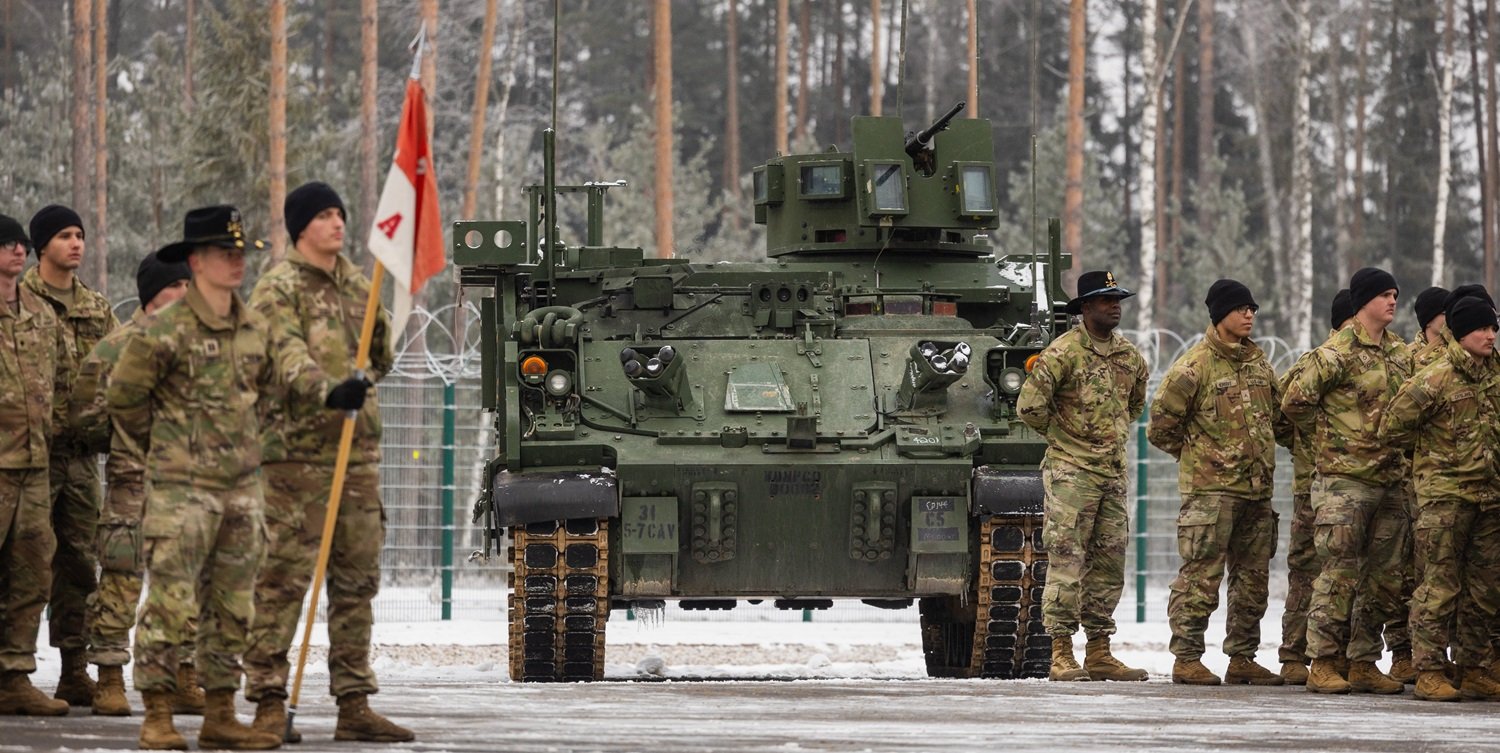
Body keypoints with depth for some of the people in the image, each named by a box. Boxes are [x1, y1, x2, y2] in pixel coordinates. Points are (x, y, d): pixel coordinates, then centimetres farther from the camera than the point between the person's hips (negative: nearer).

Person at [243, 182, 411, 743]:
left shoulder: (356, 285, 16)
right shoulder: (278, 289, -5)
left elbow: (380, 361, 23)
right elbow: (287, 358, -20)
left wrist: (380, 322, 3)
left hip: (359, 450, 7)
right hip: (298, 451, -7)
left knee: (357, 579, 9)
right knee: (284, 576, -8)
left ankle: (354, 704, 14)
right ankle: (269, 702, -6)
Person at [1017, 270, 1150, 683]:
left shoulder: (1130, 356, 11)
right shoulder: (1063, 353, -11)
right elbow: (1029, 405, -14)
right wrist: (1061, 435, -2)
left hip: (1113, 473, 7)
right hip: (1071, 473, -7)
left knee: (1109, 564, 8)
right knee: (1067, 561, -8)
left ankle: (1099, 653, 14)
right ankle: (1062, 655, -7)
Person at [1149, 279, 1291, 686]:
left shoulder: (1258, 363, 14)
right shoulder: (1195, 366, -7)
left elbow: (1280, 418, 26)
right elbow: (1162, 424, -5)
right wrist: (1196, 454, 2)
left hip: (1257, 488, 7)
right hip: (1210, 488, -7)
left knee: (1253, 577, 10)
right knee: (1201, 575, -7)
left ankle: (1242, 659, 17)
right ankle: (1187, 658, -4)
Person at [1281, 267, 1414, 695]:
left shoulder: (1401, 354, 13)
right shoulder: (1337, 354, -8)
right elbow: (1295, 402, -8)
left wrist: (1400, 449, 14)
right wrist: (1330, 439, -2)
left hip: (1391, 480, 7)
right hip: (1345, 480, -7)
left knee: (1384, 577, 8)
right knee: (1340, 573, -8)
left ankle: (1363, 663, 14)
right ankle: (1322, 664, -3)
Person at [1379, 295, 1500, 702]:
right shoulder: (1436, 379, -11)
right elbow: (1392, 426, -8)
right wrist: (1432, 451, 3)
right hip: (1444, 494, -7)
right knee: (1441, 584, -6)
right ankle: (1429, 672, -3)